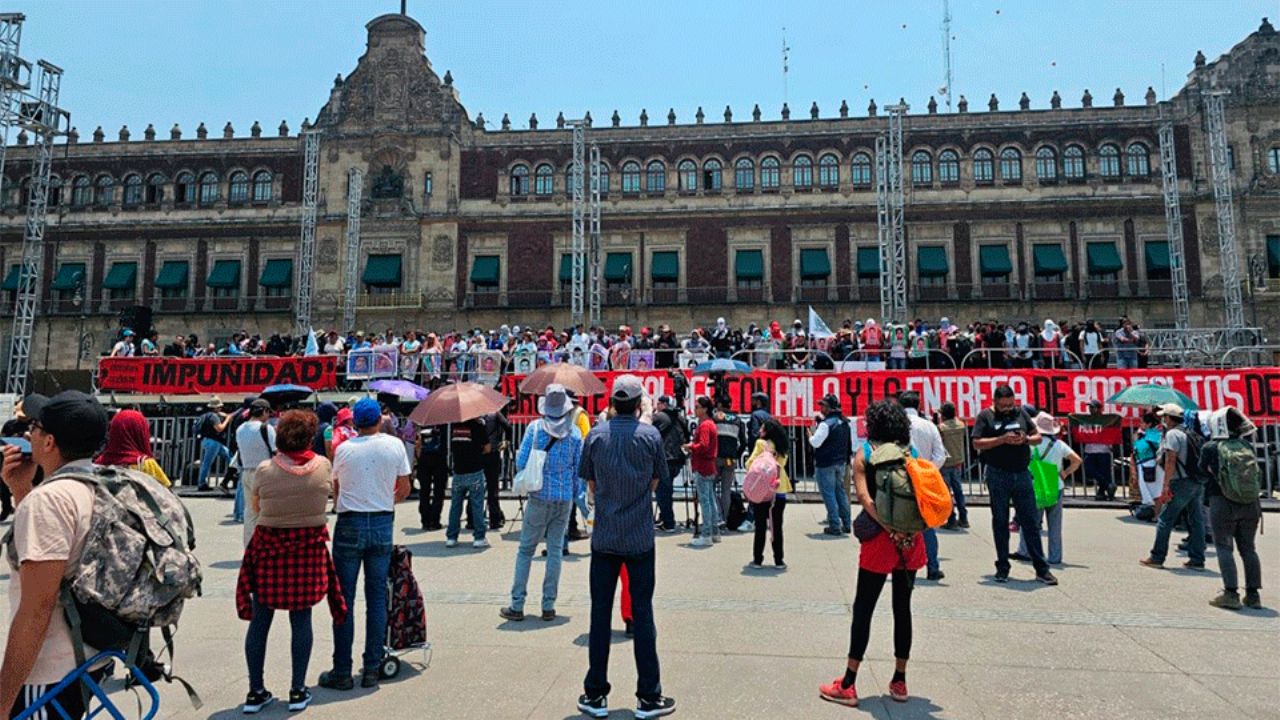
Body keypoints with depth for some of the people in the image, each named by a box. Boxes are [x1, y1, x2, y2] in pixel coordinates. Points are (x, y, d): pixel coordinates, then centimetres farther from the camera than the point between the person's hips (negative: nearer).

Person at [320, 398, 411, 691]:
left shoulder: (344, 449, -4)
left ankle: (342, 672, 10)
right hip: (383, 524, 2)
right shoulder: (395, 445, -1)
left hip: (350, 524, -1)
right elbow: (404, 489, 4)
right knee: (377, 597, 8)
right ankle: (372, 669, 14)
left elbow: (334, 490, 7)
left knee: (344, 599, 5)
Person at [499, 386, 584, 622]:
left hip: (539, 496, -2)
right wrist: (576, 495, 14)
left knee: (525, 550, 7)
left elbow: (521, 463, -4)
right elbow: (579, 468, 2)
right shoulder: (574, 432, -2)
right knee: (555, 550, 8)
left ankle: (517, 606, 10)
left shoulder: (534, 428, -6)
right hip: (565, 498, 2)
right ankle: (548, 607, 12)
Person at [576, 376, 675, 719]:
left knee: (600, 614, 9)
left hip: (604, 536, 1)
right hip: (640, 537, -1)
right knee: (642, 615, 6)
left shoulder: (595, 435, -3)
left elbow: (592, 485, 5)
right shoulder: (650, 435, -6)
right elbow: (655, 481, 5)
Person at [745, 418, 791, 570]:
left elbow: (750, 463, -11)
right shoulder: (782, 447, 7)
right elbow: (781, 464, 8)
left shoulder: (761, 443, -8)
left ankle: (757, 560, 8)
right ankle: (778, 561, 14)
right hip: (779, 491, 4)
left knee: (760, 526, 4)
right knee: (777, 527, 11)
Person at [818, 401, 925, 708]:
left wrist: (891, 531, -17)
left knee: (863, 609, 3)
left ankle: (848, 685, 7)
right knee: (902, 608, 14)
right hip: (912, 539, 4)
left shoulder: (864, 455, -2)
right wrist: (910, 531, -7)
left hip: (880, 539, -3)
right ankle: (899, 681, 23)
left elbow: (865, 497, -15)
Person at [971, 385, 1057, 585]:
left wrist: (1026, 439, -7)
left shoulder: (1020, 413, 10)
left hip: (1022, 474, 3)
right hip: (997, 475, -3)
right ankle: (1002, 568, 16)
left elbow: (1038, 437, 14)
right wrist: (1002, 439, -18)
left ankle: (1041, 569, 9)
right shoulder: (985, 416, -1)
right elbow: (977, 443, -9)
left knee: (1031, 522, 4)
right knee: (1000, 522, 7)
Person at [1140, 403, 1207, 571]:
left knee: (1165, 520, -1)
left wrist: (1166, 485, -17)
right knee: (1196, 521, 9)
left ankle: (1157, 557, 3)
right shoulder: (1190, 433, 16)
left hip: (1182, 482, -8)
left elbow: (1171, 461, -17)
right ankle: (1197, 560, 11)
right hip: (1198, 483, 8)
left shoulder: (1172, 433, -10)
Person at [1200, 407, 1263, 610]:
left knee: (1224, 547, 0)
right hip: (1250, 503, 4)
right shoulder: (1247, 446, 3)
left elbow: (1203, 470, 5)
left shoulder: (1210, 448, -7)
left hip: (1222, 503, -4)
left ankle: (1231, 594, -6)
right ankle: (1253, 595, 14)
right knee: (1248, 548, 12)